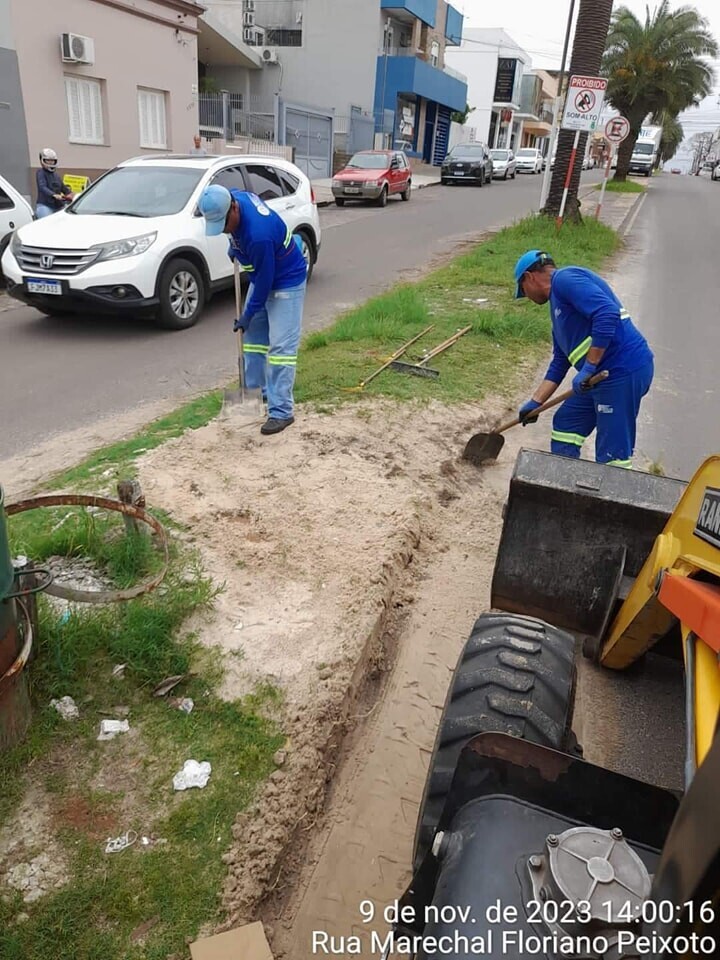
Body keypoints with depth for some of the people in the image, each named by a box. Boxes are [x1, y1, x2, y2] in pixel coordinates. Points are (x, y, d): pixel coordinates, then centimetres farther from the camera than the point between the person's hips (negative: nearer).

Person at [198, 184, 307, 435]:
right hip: (262, 278, 9)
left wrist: (249, 314, -14)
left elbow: (265, 279, -25)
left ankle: (281, 411, -12)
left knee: (281, 346, -13)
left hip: (286, 282, -9)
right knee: (253, 335, 13)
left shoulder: (259, 234, -36)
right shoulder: (234, 197, -12)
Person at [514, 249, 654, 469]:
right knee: (566, 423, 21)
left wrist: (588, 368, -21)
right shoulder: (559, 299, 23)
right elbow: (559, 362, 25)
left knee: (612, 454, -6)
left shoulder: (565, 279, -7)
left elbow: (607, 313, -23)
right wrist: (535, 403, 24)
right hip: (603, 374, 11)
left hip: (623, 370, -11)